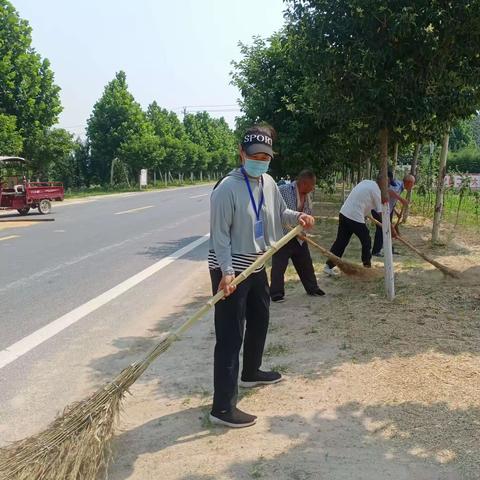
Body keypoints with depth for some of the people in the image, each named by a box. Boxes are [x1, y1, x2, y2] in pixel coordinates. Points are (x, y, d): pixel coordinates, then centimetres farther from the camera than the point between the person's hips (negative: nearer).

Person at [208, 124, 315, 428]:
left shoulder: (269, 184, 4)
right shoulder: (228, 189, -20)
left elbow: (280, 212, 20)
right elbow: (220, 234, -21)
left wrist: (297, 217, -1)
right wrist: (227, 272, -28)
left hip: (256, 266, 9)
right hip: (230, 270, -9)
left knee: (260, 320, 24)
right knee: (230, 335, -8)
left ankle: (251, 373, 49)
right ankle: (223, 407, -3)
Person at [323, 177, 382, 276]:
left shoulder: (365, 182, 16)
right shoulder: (376, 190, -7)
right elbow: (381, 212, -8)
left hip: (344, 213, 8)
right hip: (355, 218, -8)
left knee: (340, 241, 12)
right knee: (366, 241, 11)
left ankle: (329, 266, 11)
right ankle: (367, 266, 21)